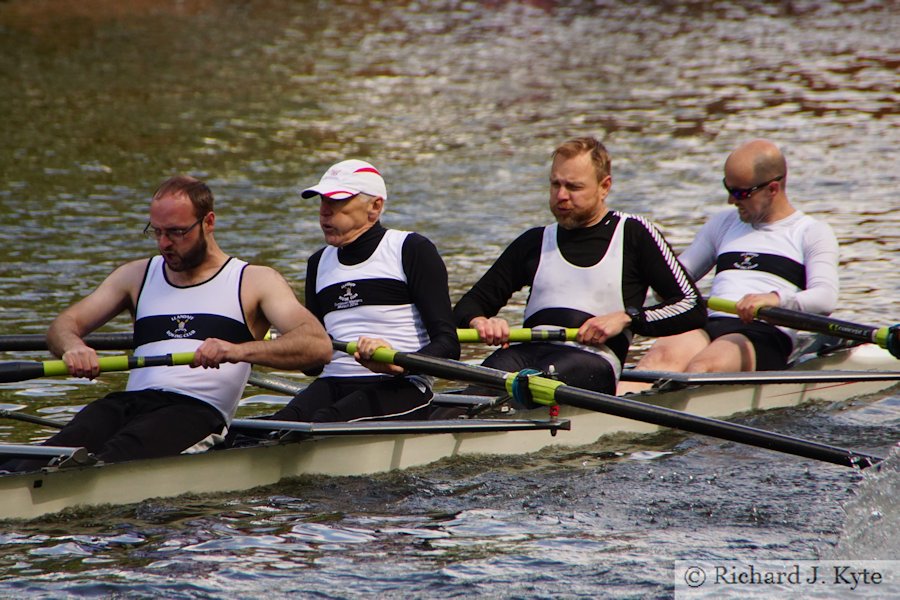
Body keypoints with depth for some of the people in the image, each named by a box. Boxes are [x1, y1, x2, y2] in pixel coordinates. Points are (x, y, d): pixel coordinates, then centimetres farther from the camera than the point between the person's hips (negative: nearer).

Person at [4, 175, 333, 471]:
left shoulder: (254, 281, 12)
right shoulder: (136, 276, 26)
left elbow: (319, 345, -3)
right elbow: (62, 325, 19)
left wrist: (240, 350, -22)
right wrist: (72, 346, -9)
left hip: (197, 411, -4)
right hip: (128, 401, 4)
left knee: (119, 456, -38)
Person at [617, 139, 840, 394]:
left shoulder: (812, 233, 12)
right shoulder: (723, 224, 30)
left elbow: (826, 298, -6)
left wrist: (775, 299, -26)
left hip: (764, 337, -3)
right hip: (708, 327, 3)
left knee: (702, 367, -37)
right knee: (662, 355, -33)